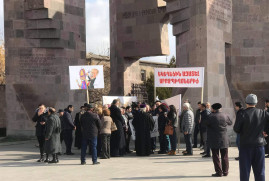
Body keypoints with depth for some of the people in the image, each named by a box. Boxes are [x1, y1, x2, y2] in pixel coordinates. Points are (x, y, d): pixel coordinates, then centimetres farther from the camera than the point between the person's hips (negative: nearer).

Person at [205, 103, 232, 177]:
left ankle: (219, 172, 1)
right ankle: (225, 171, 17)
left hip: (214, 140, -4)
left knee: (216, 157, 3)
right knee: (224, 156, 13)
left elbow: (205, 123, -1)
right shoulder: (225, 116, 0)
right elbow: (230, 123, 16)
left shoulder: (211, 116, -13)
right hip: (224, 140, 4)